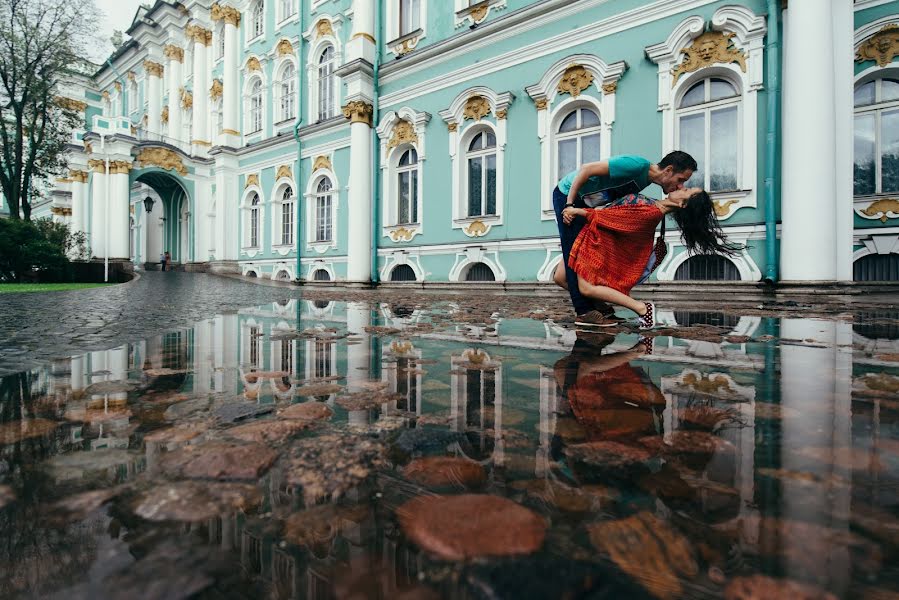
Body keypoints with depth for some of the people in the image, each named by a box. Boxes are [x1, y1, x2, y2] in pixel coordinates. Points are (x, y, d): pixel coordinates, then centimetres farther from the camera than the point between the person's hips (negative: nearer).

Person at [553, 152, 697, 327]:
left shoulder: (645, 179, 4)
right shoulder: (637, 166, -24)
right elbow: (586, 169, -26)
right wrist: (569, 205, -25)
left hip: (584, 202, 9)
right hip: (567, 195, -9)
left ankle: (595, 303, 12)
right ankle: (583, 312, -12)